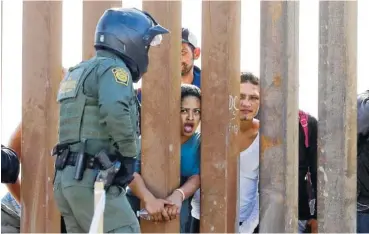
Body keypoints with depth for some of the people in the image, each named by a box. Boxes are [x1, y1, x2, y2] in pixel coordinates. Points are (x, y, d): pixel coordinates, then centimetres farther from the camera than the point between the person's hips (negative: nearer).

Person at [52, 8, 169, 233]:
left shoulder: (79, 72, 23)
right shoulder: (113, 68, -6)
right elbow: (115, 111, -25)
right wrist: (129, 155, -14)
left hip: (67, 178, 9)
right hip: (93, 179, -9)